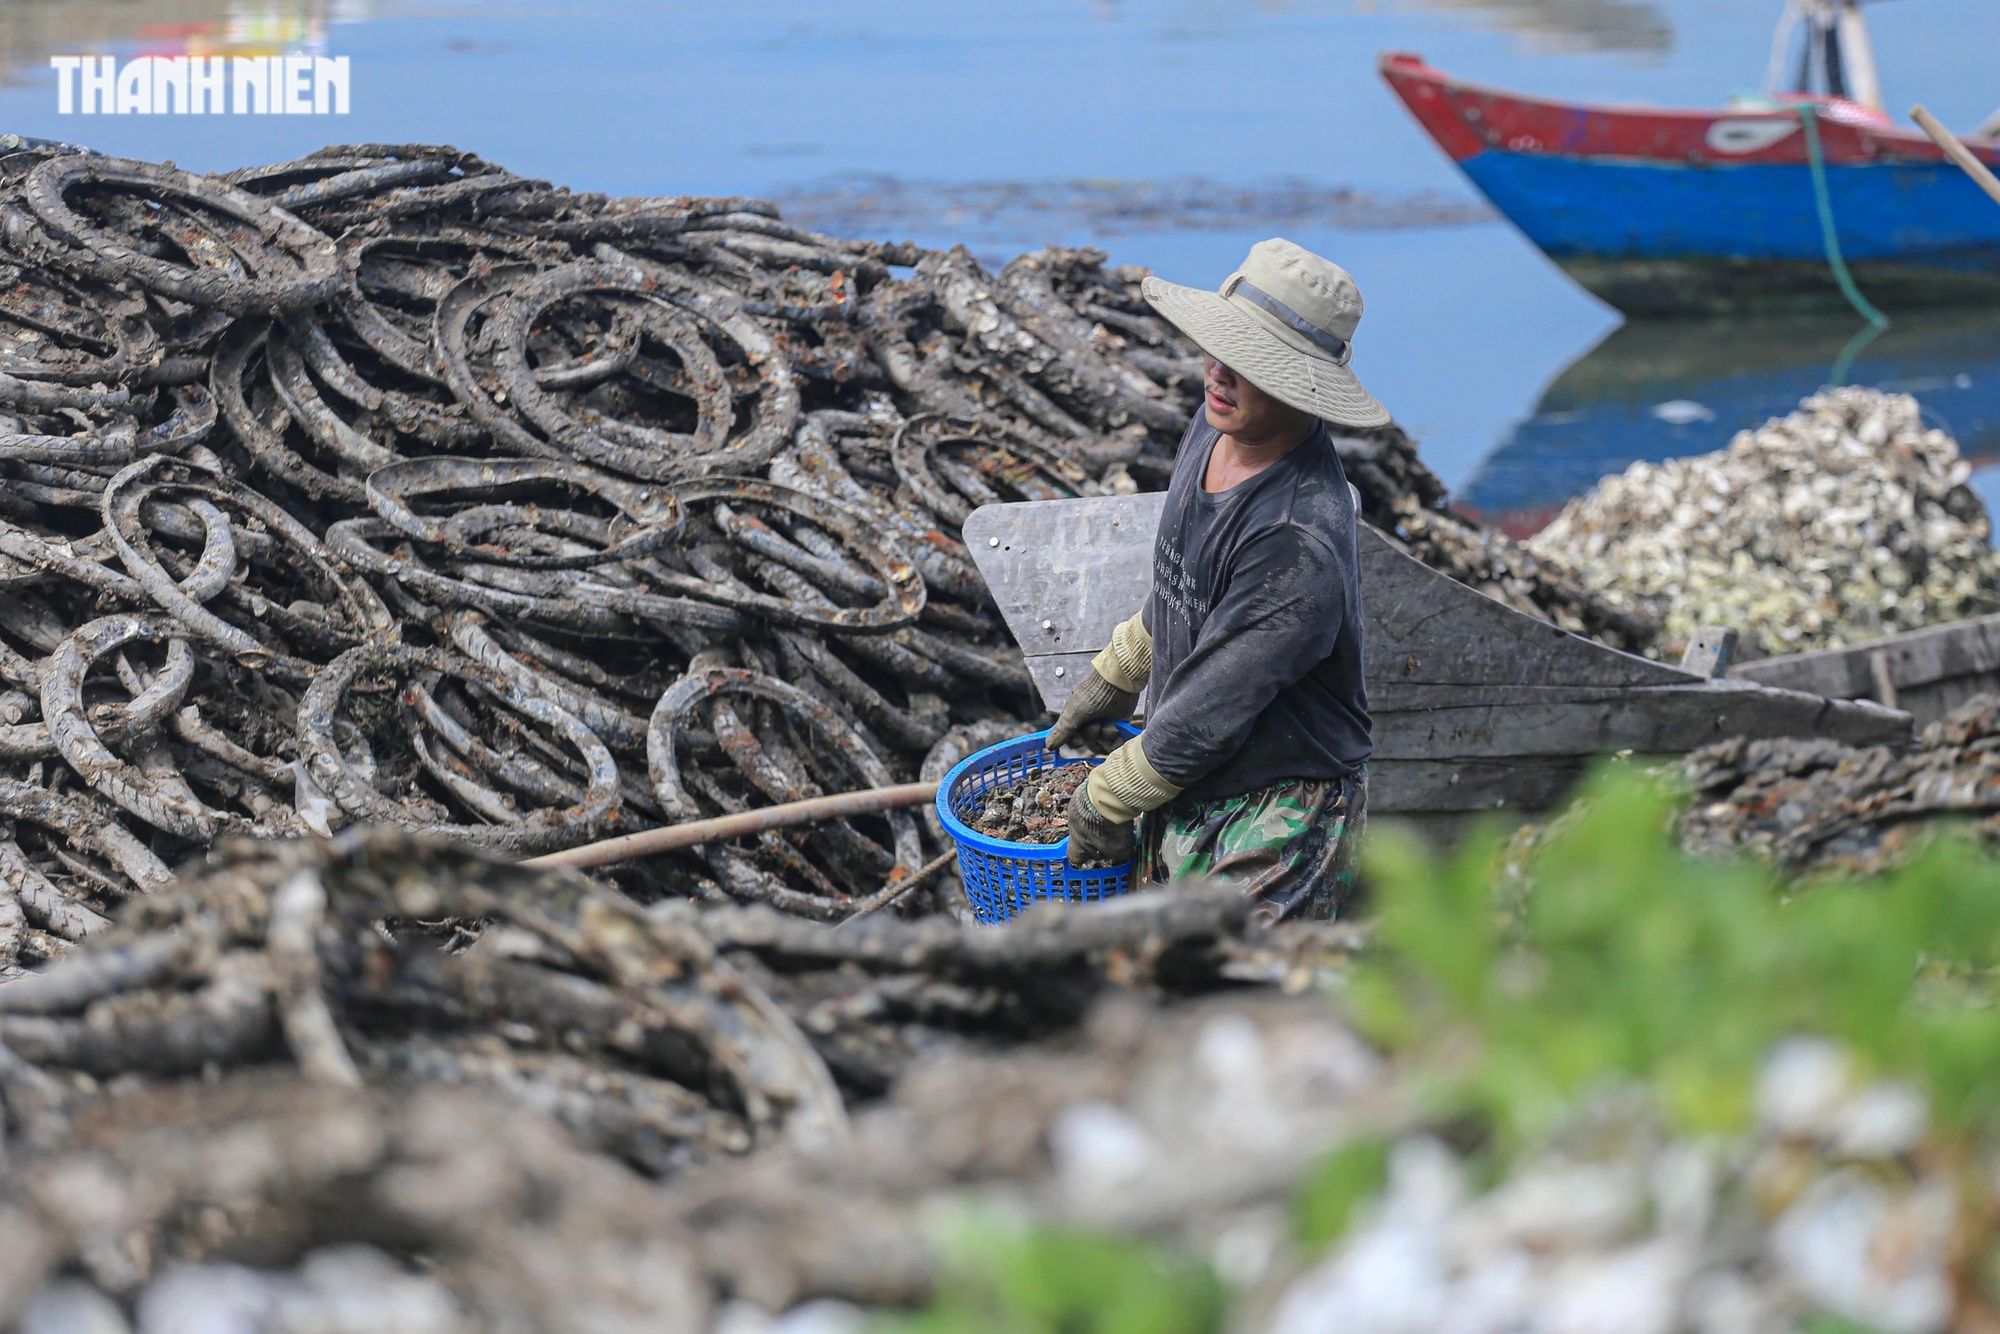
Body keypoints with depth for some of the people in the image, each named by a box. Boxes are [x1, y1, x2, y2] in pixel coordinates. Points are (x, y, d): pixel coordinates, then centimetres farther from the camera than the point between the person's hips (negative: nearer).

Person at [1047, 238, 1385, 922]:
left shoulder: (1298, 539, -32)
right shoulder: (1216, 427, -3)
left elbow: (1209, 715, -25)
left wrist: (1105, 801, -13)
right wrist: (1111, 679, 25)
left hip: (1276, 818, -9)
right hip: (1190, 789, 9)